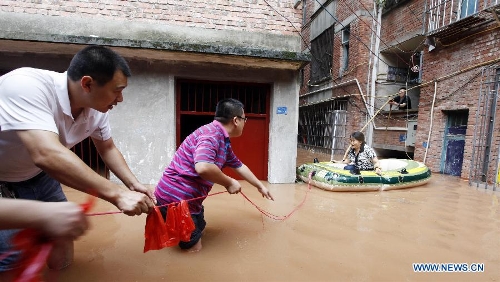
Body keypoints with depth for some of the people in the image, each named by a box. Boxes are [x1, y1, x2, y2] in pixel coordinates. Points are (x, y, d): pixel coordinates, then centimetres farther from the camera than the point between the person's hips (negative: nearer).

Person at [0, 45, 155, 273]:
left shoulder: (96, 108, -14)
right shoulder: (26, 86, -34)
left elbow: (107, 148, -1)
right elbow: (48, 155, -47)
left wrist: (134, 185, -14)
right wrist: (117, 194, -46)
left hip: (37, 176, 6)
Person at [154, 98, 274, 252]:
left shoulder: (223, 141, 11)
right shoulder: (212, 134, -21)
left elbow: (239, 166, 22)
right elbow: (203, 167, -38)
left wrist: (260, 186, 30)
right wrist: (229, 183, -21)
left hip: (187, 198, 10)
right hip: (175, 198, -10)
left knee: (199, 228, 29)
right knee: (193, 247, 7)